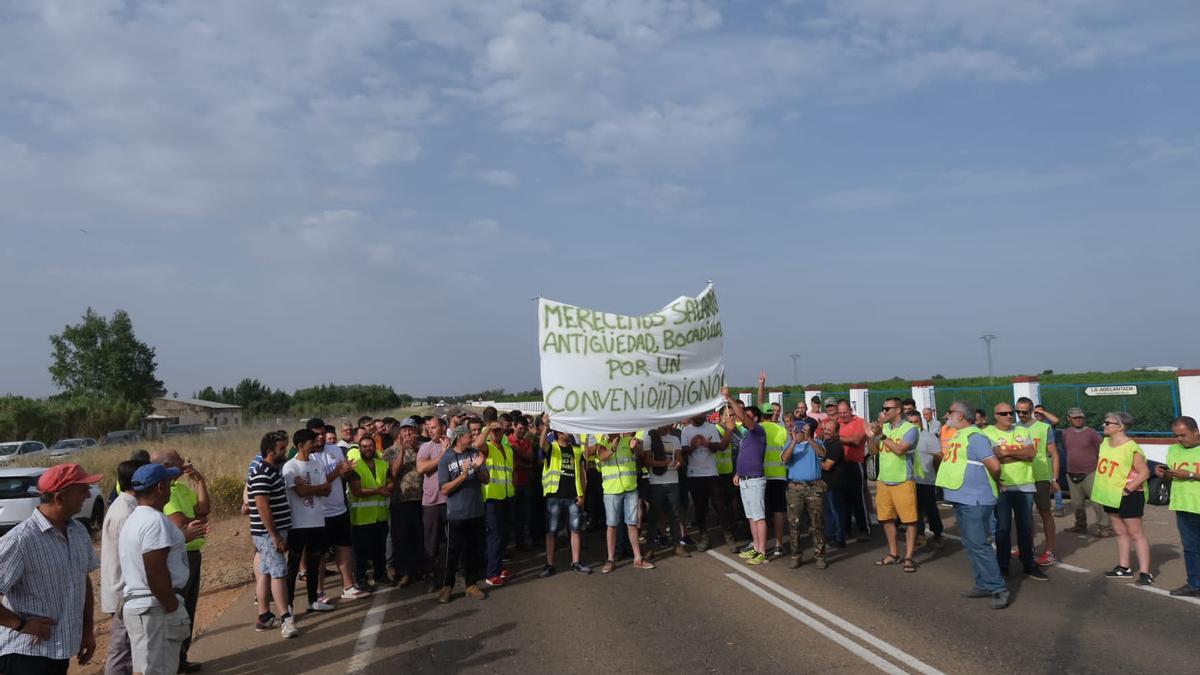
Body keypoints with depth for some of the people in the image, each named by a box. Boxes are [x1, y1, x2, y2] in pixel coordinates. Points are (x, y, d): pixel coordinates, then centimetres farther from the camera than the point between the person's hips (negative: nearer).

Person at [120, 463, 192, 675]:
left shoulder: (134, 519, 15)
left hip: (136, 604, 10)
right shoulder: (155, 521, -19)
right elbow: (156, 574, -22)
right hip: (155, 609, -10)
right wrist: (173, 607, -15)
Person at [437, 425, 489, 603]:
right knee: (453, 552, 4)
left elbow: (485, 480, 3)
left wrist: (479, 467, -17)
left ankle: (471, 585, 23)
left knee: (474, 550, 11)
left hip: (476, 512, 4)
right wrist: (463, 476, -22)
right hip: (456, 514, -4)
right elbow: (444, 489, -12)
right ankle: (447, 586, 19)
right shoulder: (446, 458, -8)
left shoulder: (475, 454, 3)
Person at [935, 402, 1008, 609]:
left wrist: (994, 482, -5)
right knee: (971, 545, 15)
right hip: (961, 499, 10)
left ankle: (998, 589, 0)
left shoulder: (974, 436, -17)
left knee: (978, 545, -8)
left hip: (974, 500, -10)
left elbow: (994, 465, -22)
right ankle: (983, 585, 23)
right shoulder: (957, 436, 14)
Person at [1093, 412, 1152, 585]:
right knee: (1120, 532, 15)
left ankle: (1145, 572, 0)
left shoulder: (1131, 448, -19)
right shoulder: (1105, 443, 6)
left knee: (1136, 533, -3)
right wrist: (1101, 487, 11)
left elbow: (1144, 472, -19)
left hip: (1127, 497, -8)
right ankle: (1124, 567, 24)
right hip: (1110, 496, 8)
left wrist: (1128, 489, -20)